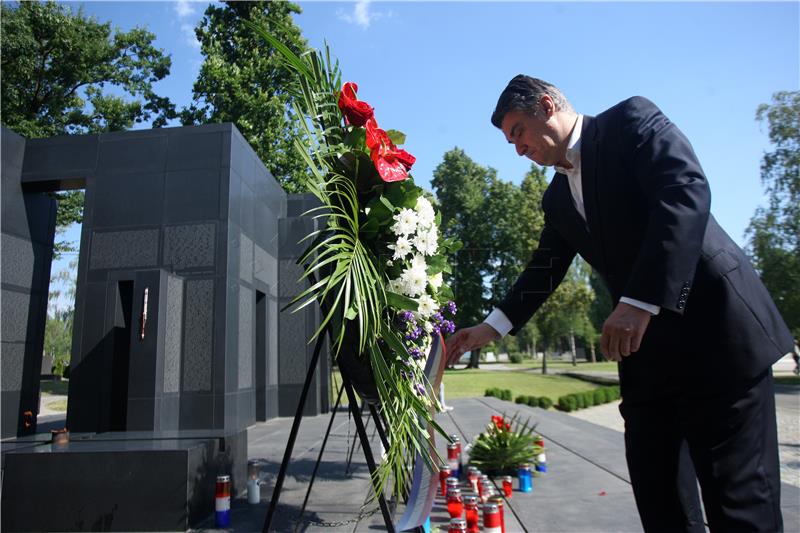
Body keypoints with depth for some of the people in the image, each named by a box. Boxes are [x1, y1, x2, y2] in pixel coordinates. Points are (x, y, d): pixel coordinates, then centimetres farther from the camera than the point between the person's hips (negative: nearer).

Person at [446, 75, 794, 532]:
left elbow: (686, 193, -17)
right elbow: (545, 270, 17)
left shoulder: (631, 119, -2)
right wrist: (492, 327, 5)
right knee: (654, 496, 10)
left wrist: (640, 302, -26)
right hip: (645, 350, 7)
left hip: (715, 324, -7)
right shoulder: (558, 199, 17)